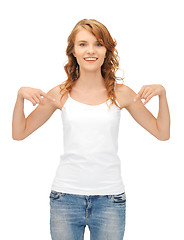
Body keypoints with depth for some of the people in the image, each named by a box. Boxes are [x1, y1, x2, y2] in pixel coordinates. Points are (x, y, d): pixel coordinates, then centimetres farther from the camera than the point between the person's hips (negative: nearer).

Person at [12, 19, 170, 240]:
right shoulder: (61, 94, 1)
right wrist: (21, 96, -7)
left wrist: (161, 93, -6)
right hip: (65, 197, 0)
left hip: (109, 199, 0)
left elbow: (162, 133, 7)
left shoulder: (121, 94, 1)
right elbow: (19, 133, 7)